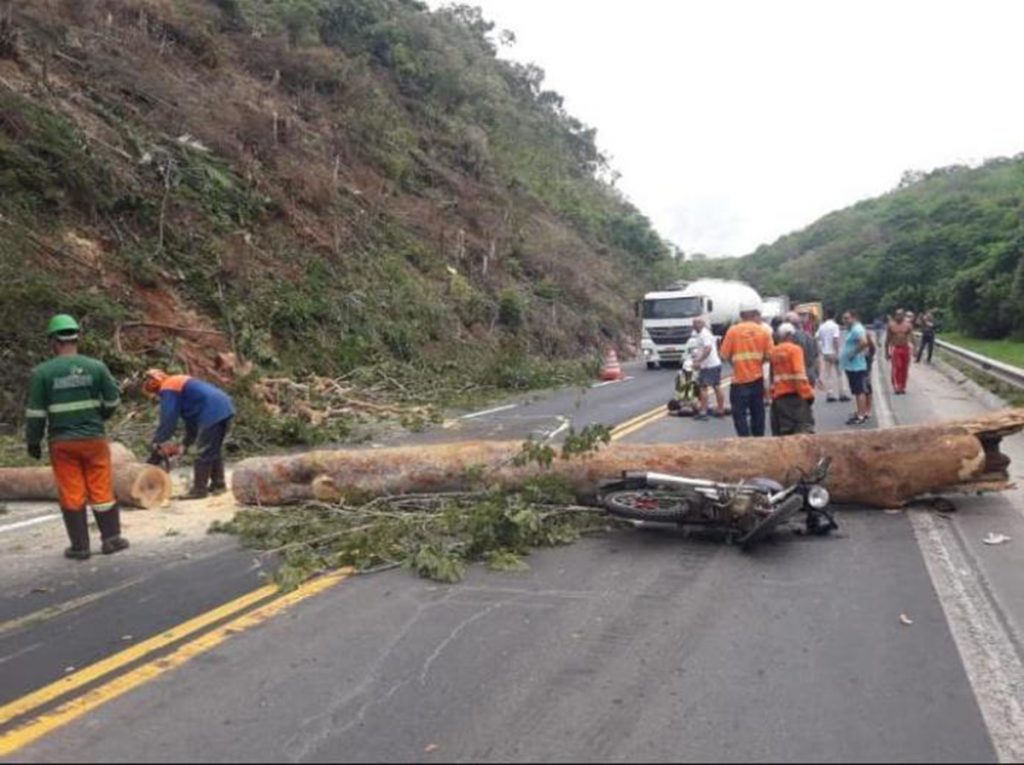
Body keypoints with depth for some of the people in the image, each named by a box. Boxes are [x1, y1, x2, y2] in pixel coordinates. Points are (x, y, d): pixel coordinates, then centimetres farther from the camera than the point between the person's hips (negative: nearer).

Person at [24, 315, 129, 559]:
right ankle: (111, 538, 13)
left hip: (62, 442, -1)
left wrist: (33, 442, 8)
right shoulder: (96, 366, -5)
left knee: (72, 494, 7)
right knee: (102, 490, 10)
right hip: (94, 438, 1)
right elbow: (113, 401, 4)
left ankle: (80, 547, 11)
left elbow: (35, 413, -5)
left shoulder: (42, 372, -7)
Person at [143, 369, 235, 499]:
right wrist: (186, 443, 26)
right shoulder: (179, 382, 28)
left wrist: (158, 441, 5)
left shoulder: (167, 389, 0)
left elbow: (168, 418, -5)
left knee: (204, 453, -2)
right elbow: (191, 416, 28)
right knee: (214, 450, 18)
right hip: (225, 407, 10)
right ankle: (218, 484, 23)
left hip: (213, 414, -10)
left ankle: (199, 489, 2)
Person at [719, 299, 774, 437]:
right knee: (757, 413, 16)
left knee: (739, 414, 1)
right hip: (757, 379, 3)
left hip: (739, 379, -3)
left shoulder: (733, 330, -6)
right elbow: (769, 356, -3)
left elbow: (724, 354, -6)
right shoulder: (763, 331, -1)